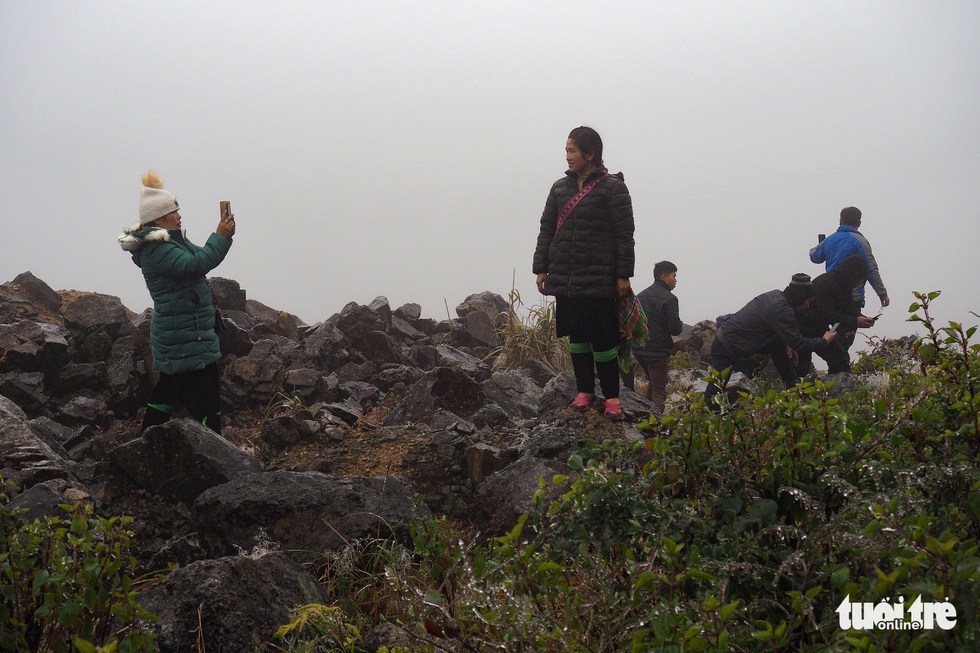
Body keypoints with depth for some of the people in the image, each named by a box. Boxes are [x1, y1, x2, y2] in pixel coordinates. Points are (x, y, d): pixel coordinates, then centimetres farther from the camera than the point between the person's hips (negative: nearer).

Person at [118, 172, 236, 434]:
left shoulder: (171, 241, 14)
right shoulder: (156, 249, -19)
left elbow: (199, 256, 18)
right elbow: (194, 264, -30)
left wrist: (221, 237, 1)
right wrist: (220, 237, -25)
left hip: (173, 337, 11)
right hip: (187, 342, -11)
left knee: (166, 393, 19)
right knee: (206, 402, -9)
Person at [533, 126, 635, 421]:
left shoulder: (613, 188, -4)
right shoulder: (560, 188, 12)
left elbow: (624, 234, -7)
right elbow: (547, 229, 15)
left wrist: (623, 275, -10)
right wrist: (541, 268, 9)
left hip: (599, 281, -5)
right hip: (565, 279, 5)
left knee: (602, 340, -3)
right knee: (576, 337, 9)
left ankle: (611, 396, 6)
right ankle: (584, 390, 19)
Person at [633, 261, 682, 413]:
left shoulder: (641, 296, 10)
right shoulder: (668, 299, -13)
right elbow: (676, 329, -16)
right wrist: (679, 325, 5)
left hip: (639, 349, 7)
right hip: (658, 351, -7)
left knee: (653, 384, 24)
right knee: (659, 391, -1)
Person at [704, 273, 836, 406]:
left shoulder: (775, 296, 3)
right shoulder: (782, 310, -24)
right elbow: (798, 343, -19)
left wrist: (787, 345, 11)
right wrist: (824, 341, -5)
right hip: (726, 352, -9)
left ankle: (792, 386, 18)